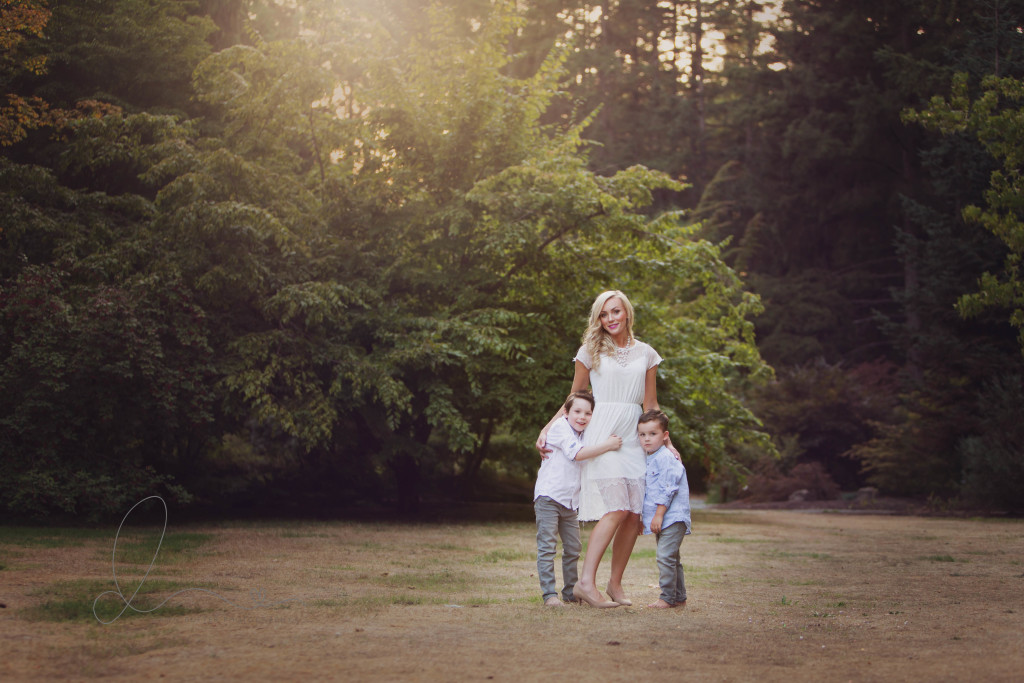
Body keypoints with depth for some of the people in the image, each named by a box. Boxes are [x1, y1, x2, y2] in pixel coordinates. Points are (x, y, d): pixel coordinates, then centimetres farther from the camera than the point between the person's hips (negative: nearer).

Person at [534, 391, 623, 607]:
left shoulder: (583, 435, 15)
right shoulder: (560, 427, -10)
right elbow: (577, 453, -21)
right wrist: (607, 445, -21)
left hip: (570, 500, 8)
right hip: (548, 496, -8)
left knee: (573, 548, 10)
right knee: (547, 547, -9)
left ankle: (570, 592, 19)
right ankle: (549, 594, -9)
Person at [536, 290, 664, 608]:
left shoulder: (646, 354, 13)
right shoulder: (590, 352, 6)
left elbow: (651, 405, 18)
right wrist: (547, 429, 4)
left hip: (634, 438, 4)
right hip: (601, 433, -4)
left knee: (635, 514, -4)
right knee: (617, 509, -18)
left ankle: (615, 584, 6)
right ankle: (586, 582, -19)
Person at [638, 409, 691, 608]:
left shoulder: (665, 458, -13)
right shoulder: (649, 459, 17)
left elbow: (667, 490, -18)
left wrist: (659, 515, -19)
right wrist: (643, 518, 23)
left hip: (672, 517, -10)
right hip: (662, 521, 10)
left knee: (665, 556, -14)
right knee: (671, 559, 15)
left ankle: (668, 597, -10)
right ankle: (679, 597, 22)